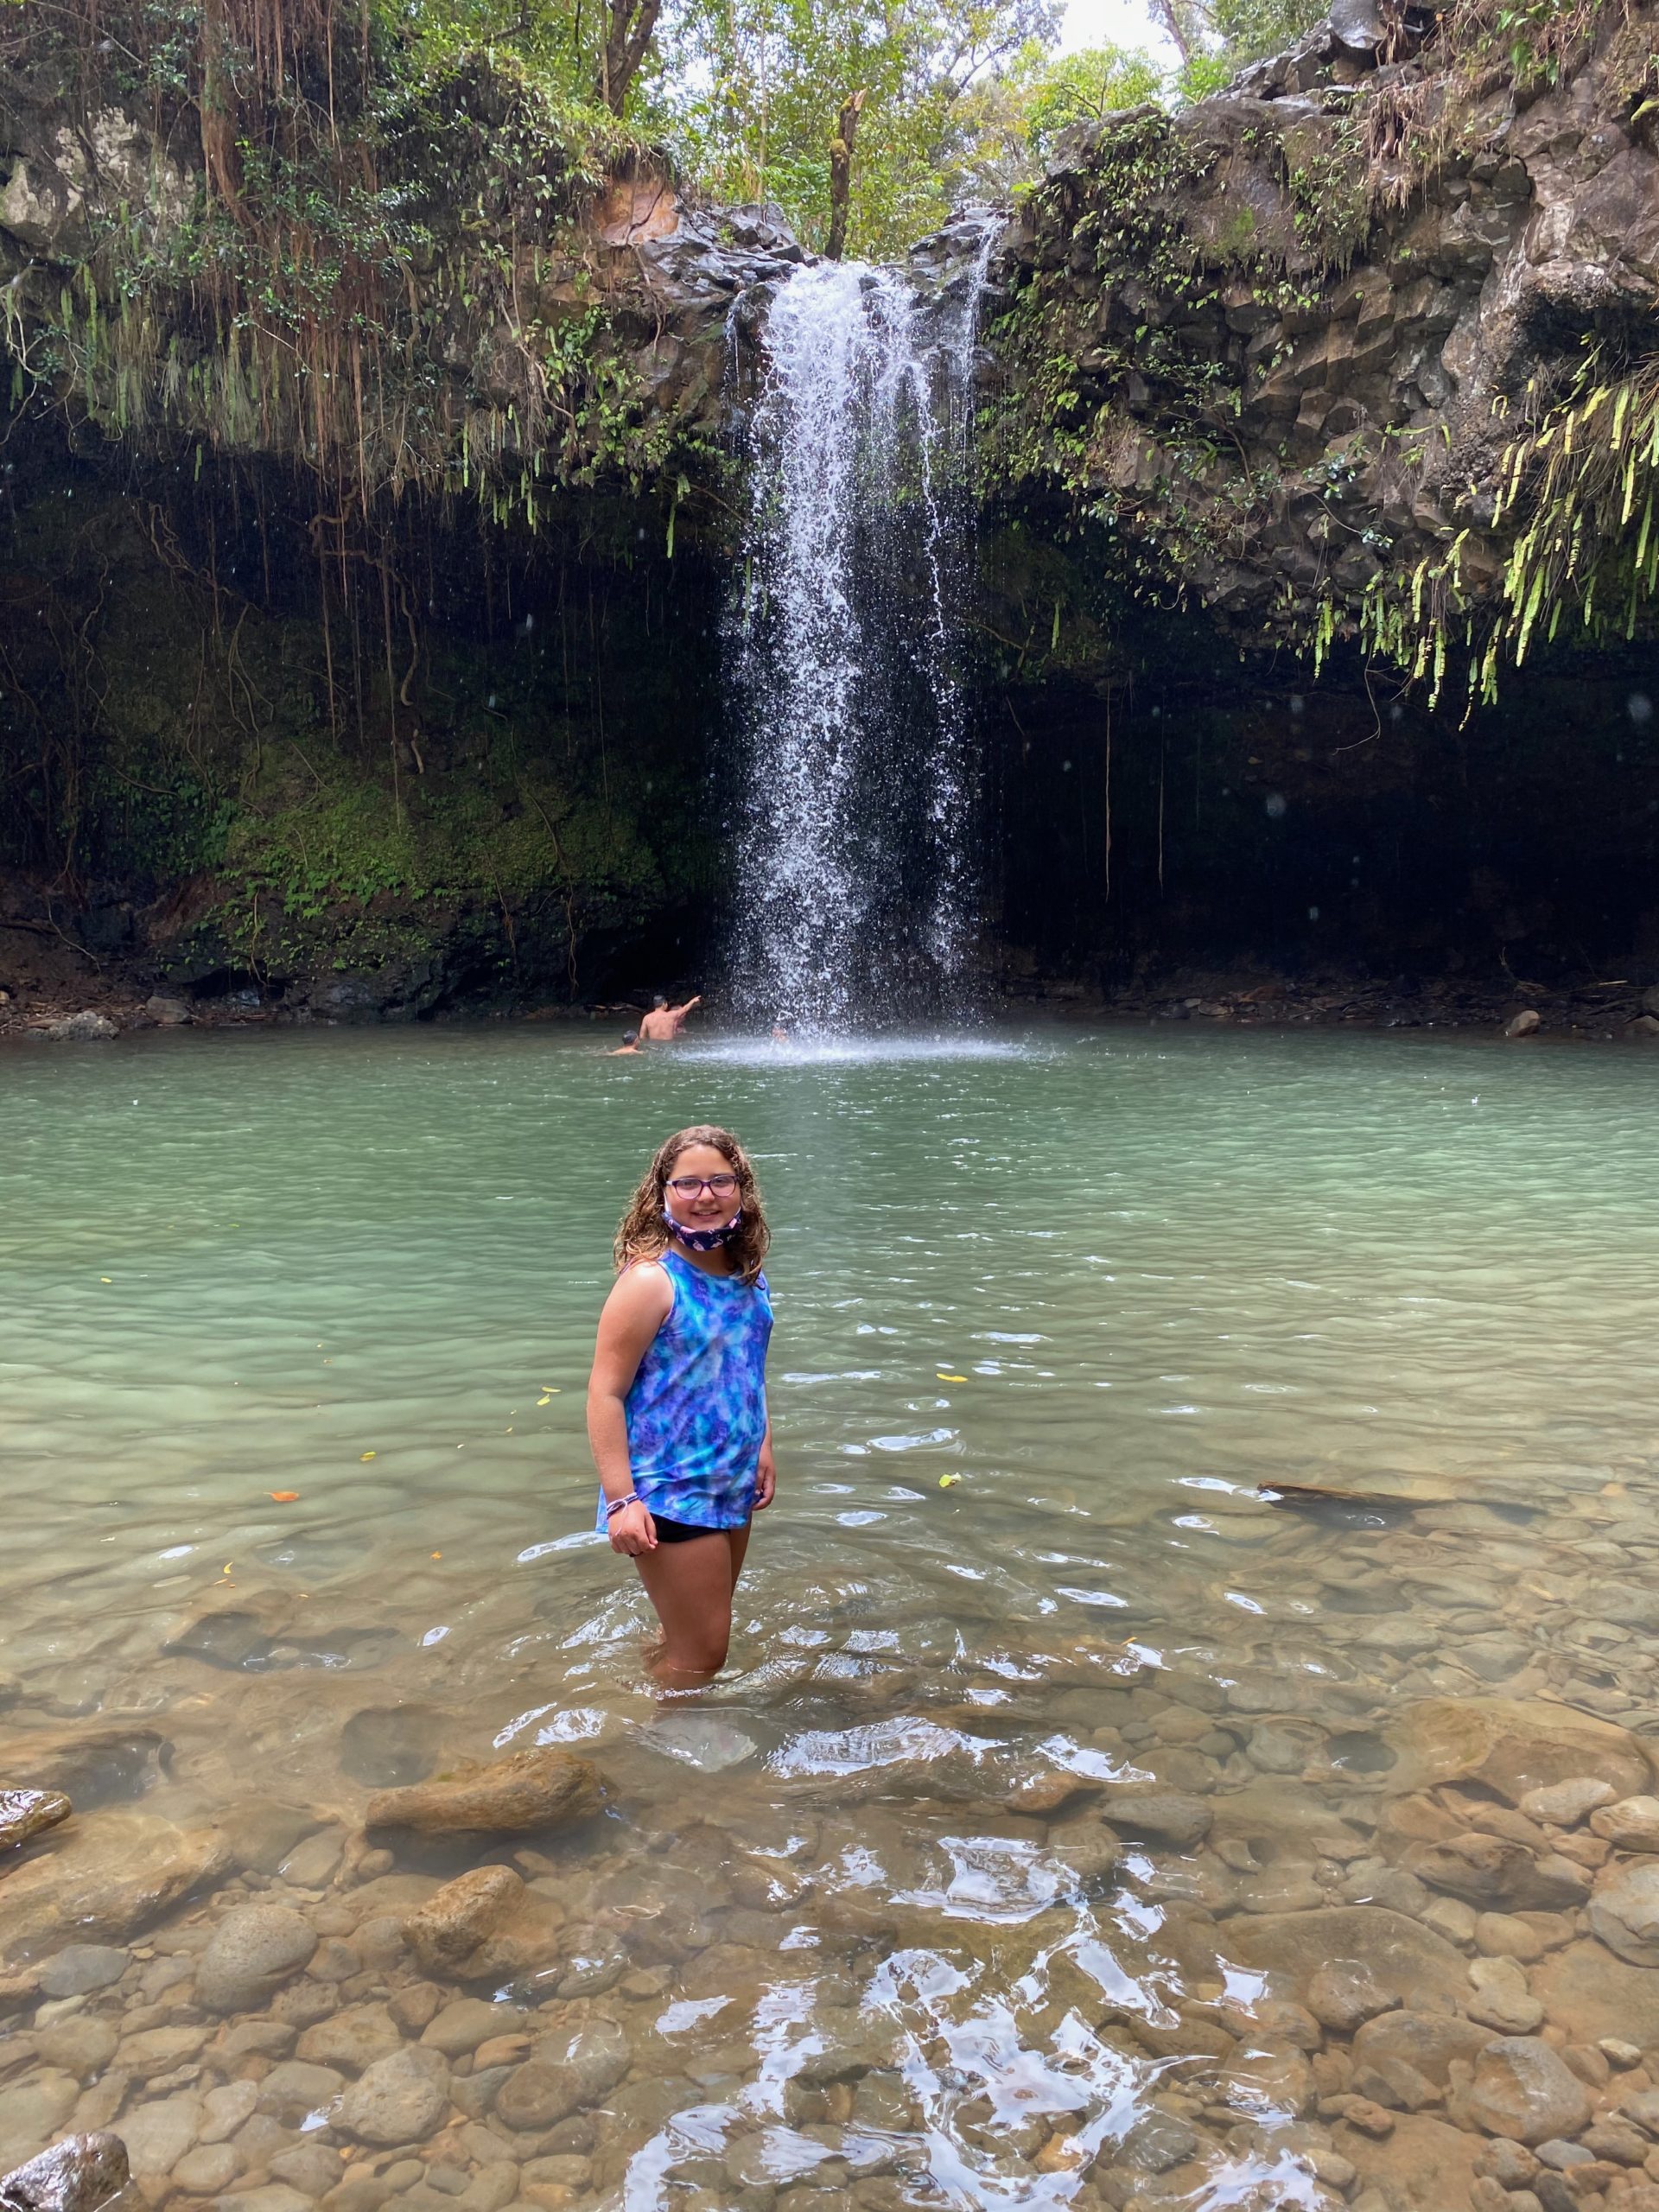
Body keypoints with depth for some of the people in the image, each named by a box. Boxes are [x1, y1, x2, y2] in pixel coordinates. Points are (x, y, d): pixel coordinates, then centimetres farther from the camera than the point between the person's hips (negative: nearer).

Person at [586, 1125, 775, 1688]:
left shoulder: (749, 1276, 3)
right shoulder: (651, 1280, -20)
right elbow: (605, 1392, -20)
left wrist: (762, 1449, 14)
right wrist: (620, 1499, -23)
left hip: (731, 1488, 7)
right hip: (670, 1495, -7)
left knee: (691, 1635, 21)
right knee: (701, 1652, 2)